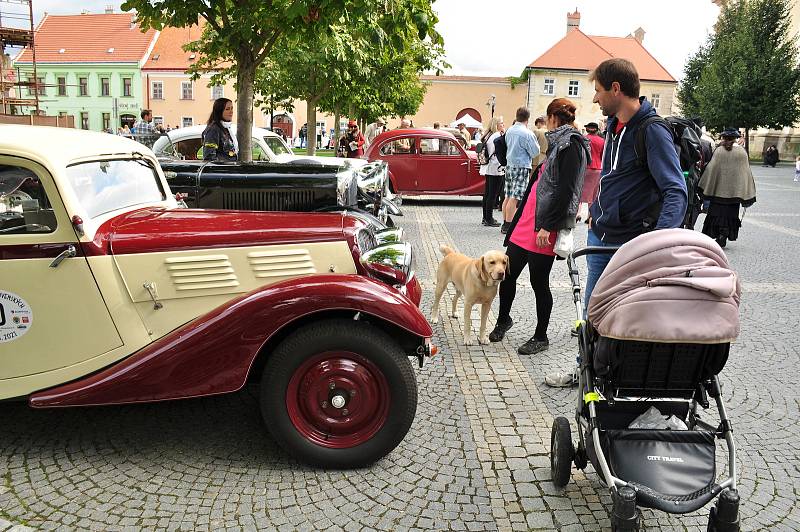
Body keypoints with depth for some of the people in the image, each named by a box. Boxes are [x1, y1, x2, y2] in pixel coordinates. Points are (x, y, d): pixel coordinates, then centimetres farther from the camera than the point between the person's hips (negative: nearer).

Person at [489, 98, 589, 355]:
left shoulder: (571, 146, -10)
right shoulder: (558, 144, 19)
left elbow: (565, 190, -20)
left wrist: (547, 225, -22)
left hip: (543, 229, -9)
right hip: (526, 223, 9)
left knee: (539, 282, 3)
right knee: (507, 274, 12)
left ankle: (541, 337, 19)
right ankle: (503, 319, 33)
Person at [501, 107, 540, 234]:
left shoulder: (509, 130, 7)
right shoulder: (527, 133, -14)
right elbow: (535, 152, -8)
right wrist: (535, 142, 9)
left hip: (509, 165, 7)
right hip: (521, 166, -7)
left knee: (508, 196, 11)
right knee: (514, 198, -6)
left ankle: (505, 223, 16)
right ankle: (508, 225, -5)